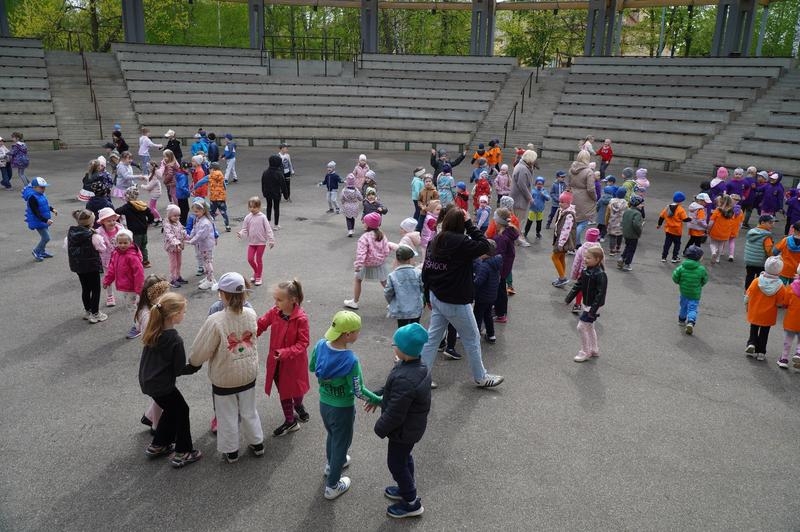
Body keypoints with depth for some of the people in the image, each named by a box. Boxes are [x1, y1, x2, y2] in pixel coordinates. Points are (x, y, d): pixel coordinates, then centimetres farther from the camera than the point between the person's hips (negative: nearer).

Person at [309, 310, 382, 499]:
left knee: (332, 435, 32)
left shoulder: (320, 345, -16)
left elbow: (311, 368, 3)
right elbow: (359, 391, -23)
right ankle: (332, 486, 34)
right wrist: (379, 400, -9)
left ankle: (331, 464, 58)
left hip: (323, 404, 6)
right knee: (341, 443, 17)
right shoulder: (351, 360, -32)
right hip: (343, 409, -6)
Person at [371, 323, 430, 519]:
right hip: (414, 424, 9)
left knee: (396, 463, 13)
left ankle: (412, 503, 30)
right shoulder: (418, 366, -9)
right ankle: (407, 489, 50)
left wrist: (380, 428, -12)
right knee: (404, 457, 28)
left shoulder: (404, 379, -39)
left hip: (404, 429, -9)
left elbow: (394, 414, -29)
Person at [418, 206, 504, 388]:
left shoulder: (435, 242, 2)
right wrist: (469, 224, -14)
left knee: (432, 337, 15)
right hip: (455, 302, -7)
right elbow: (484, 246, -17)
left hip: (436, 298, 7)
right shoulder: (461, 242, -22)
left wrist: (428, 297, 17)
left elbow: (426, 270, 7)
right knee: (472, 339, 12)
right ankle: (480, 377, 27)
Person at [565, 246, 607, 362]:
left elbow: (601, 294, -25)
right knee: (589, 327, 20)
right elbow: (578, 285, 11)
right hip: (586, 304, 8)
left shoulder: (600, 275, -24)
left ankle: (585, 352, 11)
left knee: (582, 327, -5)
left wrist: (593, 309, -27)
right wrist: (569, 298, 12)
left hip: (593, 305, -8)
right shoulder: (586, 271, 1)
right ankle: (594, 350, 36)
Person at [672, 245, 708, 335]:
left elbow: (675, 277, -9)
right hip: (695, 294, -2)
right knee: (693, 308, 2)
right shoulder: (701, 269, -13)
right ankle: (691, 322, -19)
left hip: (684, 291, 2)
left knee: (683, 306, 22)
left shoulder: (682, 267, -11)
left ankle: (681, 320, 39)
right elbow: (705, 280, -1)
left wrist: (680, 283, 11)